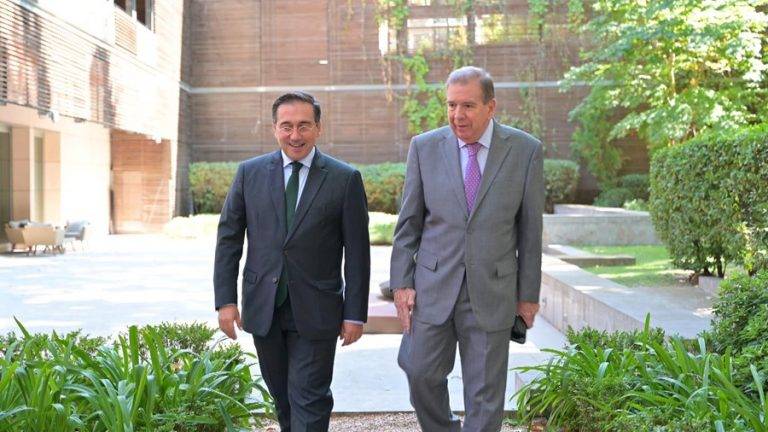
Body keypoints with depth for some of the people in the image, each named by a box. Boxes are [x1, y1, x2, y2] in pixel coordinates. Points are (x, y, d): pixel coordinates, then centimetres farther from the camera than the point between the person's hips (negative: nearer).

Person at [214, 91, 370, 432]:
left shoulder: (345, 179, -4)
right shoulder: (250, 173, 3)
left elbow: (357, 252, -3)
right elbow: (228, 238, 5)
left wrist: (355, 313, -5)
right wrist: (225, 300, -1)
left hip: (315, 311, -3)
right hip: (263, 307, 3)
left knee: (309, 401, 0)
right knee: (281, 395, 17)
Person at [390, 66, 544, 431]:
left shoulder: (525, 150, -3)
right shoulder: (425, 147, 0)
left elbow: (530, 228, 1)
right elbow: (408, 223, 3)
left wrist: (529, 293, 2)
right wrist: (401, 283, -2)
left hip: (492, 292, -1)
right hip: (433, 287, 1)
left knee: (485, 393, 7)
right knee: (422, 374, 7)